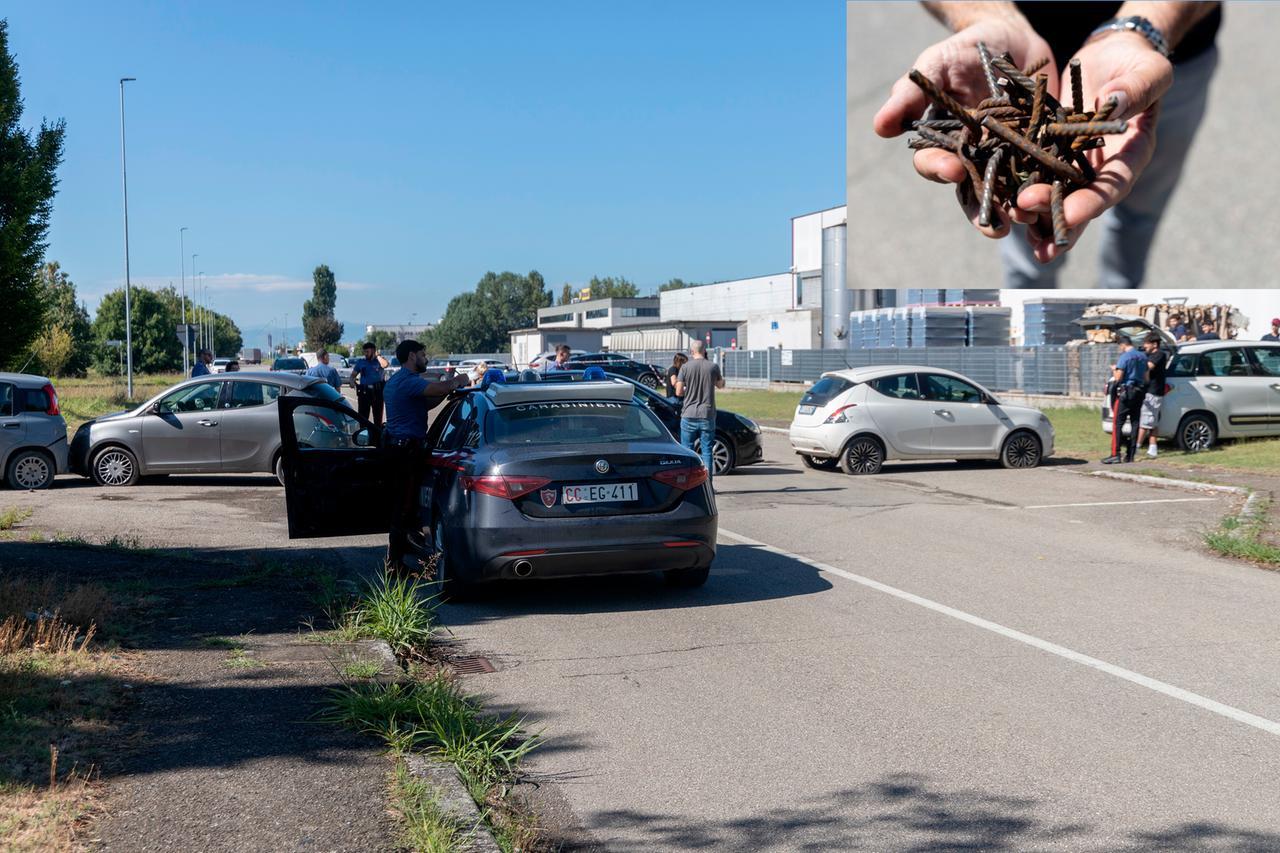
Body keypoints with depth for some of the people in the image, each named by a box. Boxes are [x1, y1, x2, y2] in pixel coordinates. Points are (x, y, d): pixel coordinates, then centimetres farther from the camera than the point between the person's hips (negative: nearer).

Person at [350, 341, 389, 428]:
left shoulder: (379, 360, 1)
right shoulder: (360, 361, 9)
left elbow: (384, 365, -24)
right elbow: (353, 375, 12)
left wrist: (377, 355, -10)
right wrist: (352, 381, -10)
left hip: (377, 391, -2)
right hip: (364, 391, 2)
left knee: (378, 416, 8)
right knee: (362, 415, 1)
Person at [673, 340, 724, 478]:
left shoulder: (685, 367, -5)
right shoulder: (713, 367, -2)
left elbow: (678, 392, -5)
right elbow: (720, 385, 15)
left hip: (689, 415, -1)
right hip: (707, 415, 1)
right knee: (707, 451, 6)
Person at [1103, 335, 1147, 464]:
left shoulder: (1124, 357, -12)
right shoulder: (1142, 357, 11)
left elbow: (1118, 377, -15)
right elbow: (1146, 377, 15)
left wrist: (1114, 369, 3)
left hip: (1126, 392, -7)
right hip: (1139, 392, 7)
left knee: (1117, 423, -6)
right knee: (1135, 423, 8)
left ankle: (1115, 454, -13)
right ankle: (1130, 455, 9)